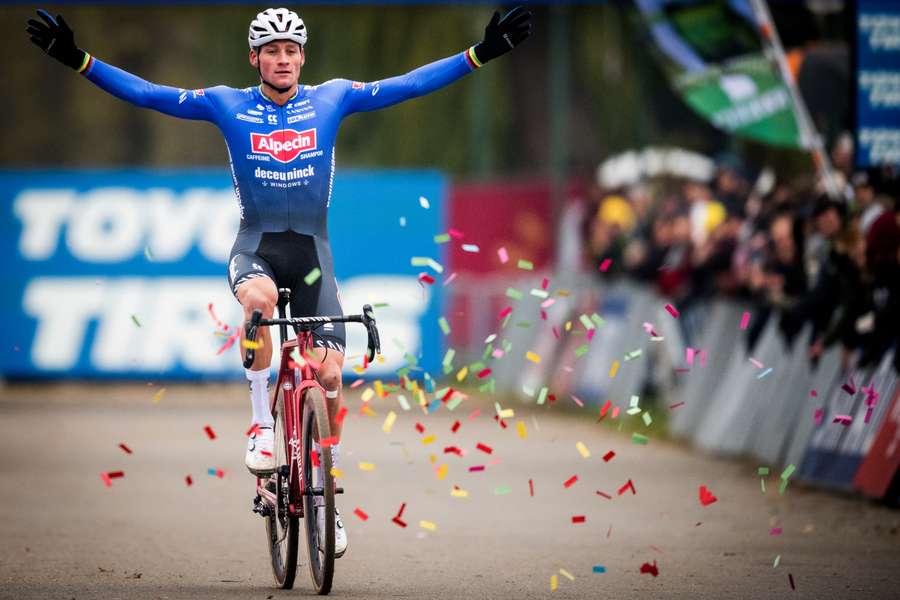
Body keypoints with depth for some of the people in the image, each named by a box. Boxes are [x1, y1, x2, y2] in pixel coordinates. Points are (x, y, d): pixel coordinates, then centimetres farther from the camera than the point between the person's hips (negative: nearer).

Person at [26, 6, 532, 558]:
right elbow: (147, 94, -4)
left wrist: (482, 53, -7)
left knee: (330, 373, -6)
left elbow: (413, 84, -1)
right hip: (255, 247, -2)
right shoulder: (228, 106, -1)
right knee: (258, 298, -38)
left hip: (312, 249, 2)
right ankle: (262, 424, -20)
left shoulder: (332, 99, 1)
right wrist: (78, 60, -14)